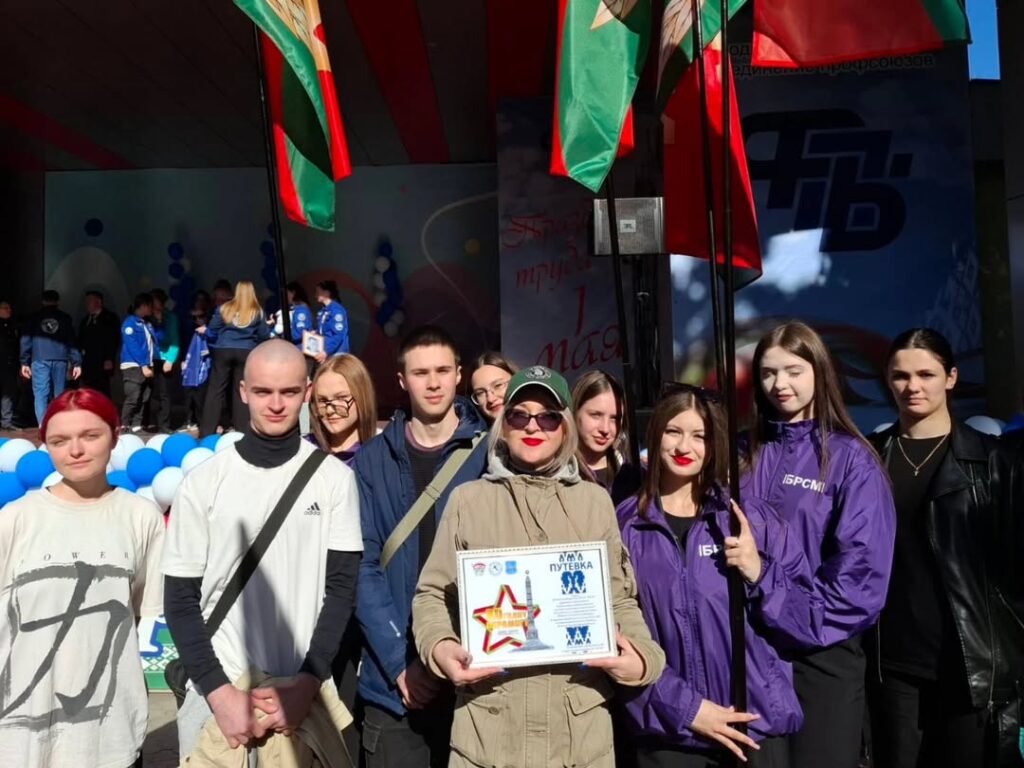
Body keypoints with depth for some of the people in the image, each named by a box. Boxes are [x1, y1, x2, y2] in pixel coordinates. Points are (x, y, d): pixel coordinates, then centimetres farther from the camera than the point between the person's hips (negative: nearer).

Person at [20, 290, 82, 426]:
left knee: (40, 394, -3)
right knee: (59, 395, 6)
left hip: (40, 360, 0)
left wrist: (24, 362, 10)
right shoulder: (65, 318, 10)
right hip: (60, 360, 1)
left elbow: (26, 340, 8)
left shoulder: (34, 318, 11)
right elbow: (72, 341, 6)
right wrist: (77, 363, 4)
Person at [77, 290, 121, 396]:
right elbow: (80, 340, 21)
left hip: (102, 363, -5)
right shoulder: (85, 320, 22)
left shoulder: (110, 318, 3)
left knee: (102, 392, -6)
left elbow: (114, 339, -6)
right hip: (86, 363, 5)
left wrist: (109, 359, -14)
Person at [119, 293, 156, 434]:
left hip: (146, 366, 8)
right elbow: (132, 346, -14)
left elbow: (154, 343, 20)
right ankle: (124, 426, -9)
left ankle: (136, 426, 9)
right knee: (132, 399, -14)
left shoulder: (147, 323, 18)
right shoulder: (130, 322, -6)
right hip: (133, 366, -8)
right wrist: (143, 365, -17)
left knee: (143, 400, 5)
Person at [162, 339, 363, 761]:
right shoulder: (203, 482, -4)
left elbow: (341, 587, -2)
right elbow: (181, 599, -2)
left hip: (307, 690, 0)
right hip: (217, 692, 0)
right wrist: (219, 692, -11)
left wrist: (308, 681, -11)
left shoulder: (335, 478, -3)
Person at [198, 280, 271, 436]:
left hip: (223, 352, 0)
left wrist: (204, 331, 30)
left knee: (215, 390, 2)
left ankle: (207, 431, 2)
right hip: (246, 353, 0)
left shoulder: (224, 308, 6)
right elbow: (264, 336, 6)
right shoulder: (257, 312, 5)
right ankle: (242, 431, 4)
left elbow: (212, 332, 8)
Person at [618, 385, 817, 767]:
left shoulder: (753, 517, 0)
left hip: (755, 725, 1)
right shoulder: (624, 525, -3)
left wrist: (759, 573, -16)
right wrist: (683, 706, -12)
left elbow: (806, 616, 1)